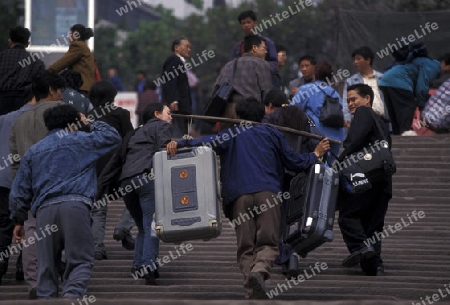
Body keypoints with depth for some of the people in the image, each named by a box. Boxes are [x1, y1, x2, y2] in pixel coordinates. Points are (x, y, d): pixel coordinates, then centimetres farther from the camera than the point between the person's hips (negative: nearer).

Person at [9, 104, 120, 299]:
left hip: (44, 210, 3)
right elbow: (113, 137, 22)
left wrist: (18, 221, 26)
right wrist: (92, 123, 36)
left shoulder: (34, 151, 22)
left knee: (47, 265, 8)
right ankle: (72, 294, -29)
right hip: (75, 206, -3)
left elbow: (20, 190, 20)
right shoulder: (82, 141, 12)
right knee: (81, 260, -5)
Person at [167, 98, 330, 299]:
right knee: (268, 242, 0)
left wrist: (180, 144, -8)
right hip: (268, 193, 0)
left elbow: (207, 143, -1)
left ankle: (252, 290, -13)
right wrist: (316, 154, 39)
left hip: (239, 195, 0)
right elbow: (294, 162, 23)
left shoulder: (230, 135, 19)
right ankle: (259, 271, -31)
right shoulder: (271, 134, 21)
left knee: (245, 247, 3)